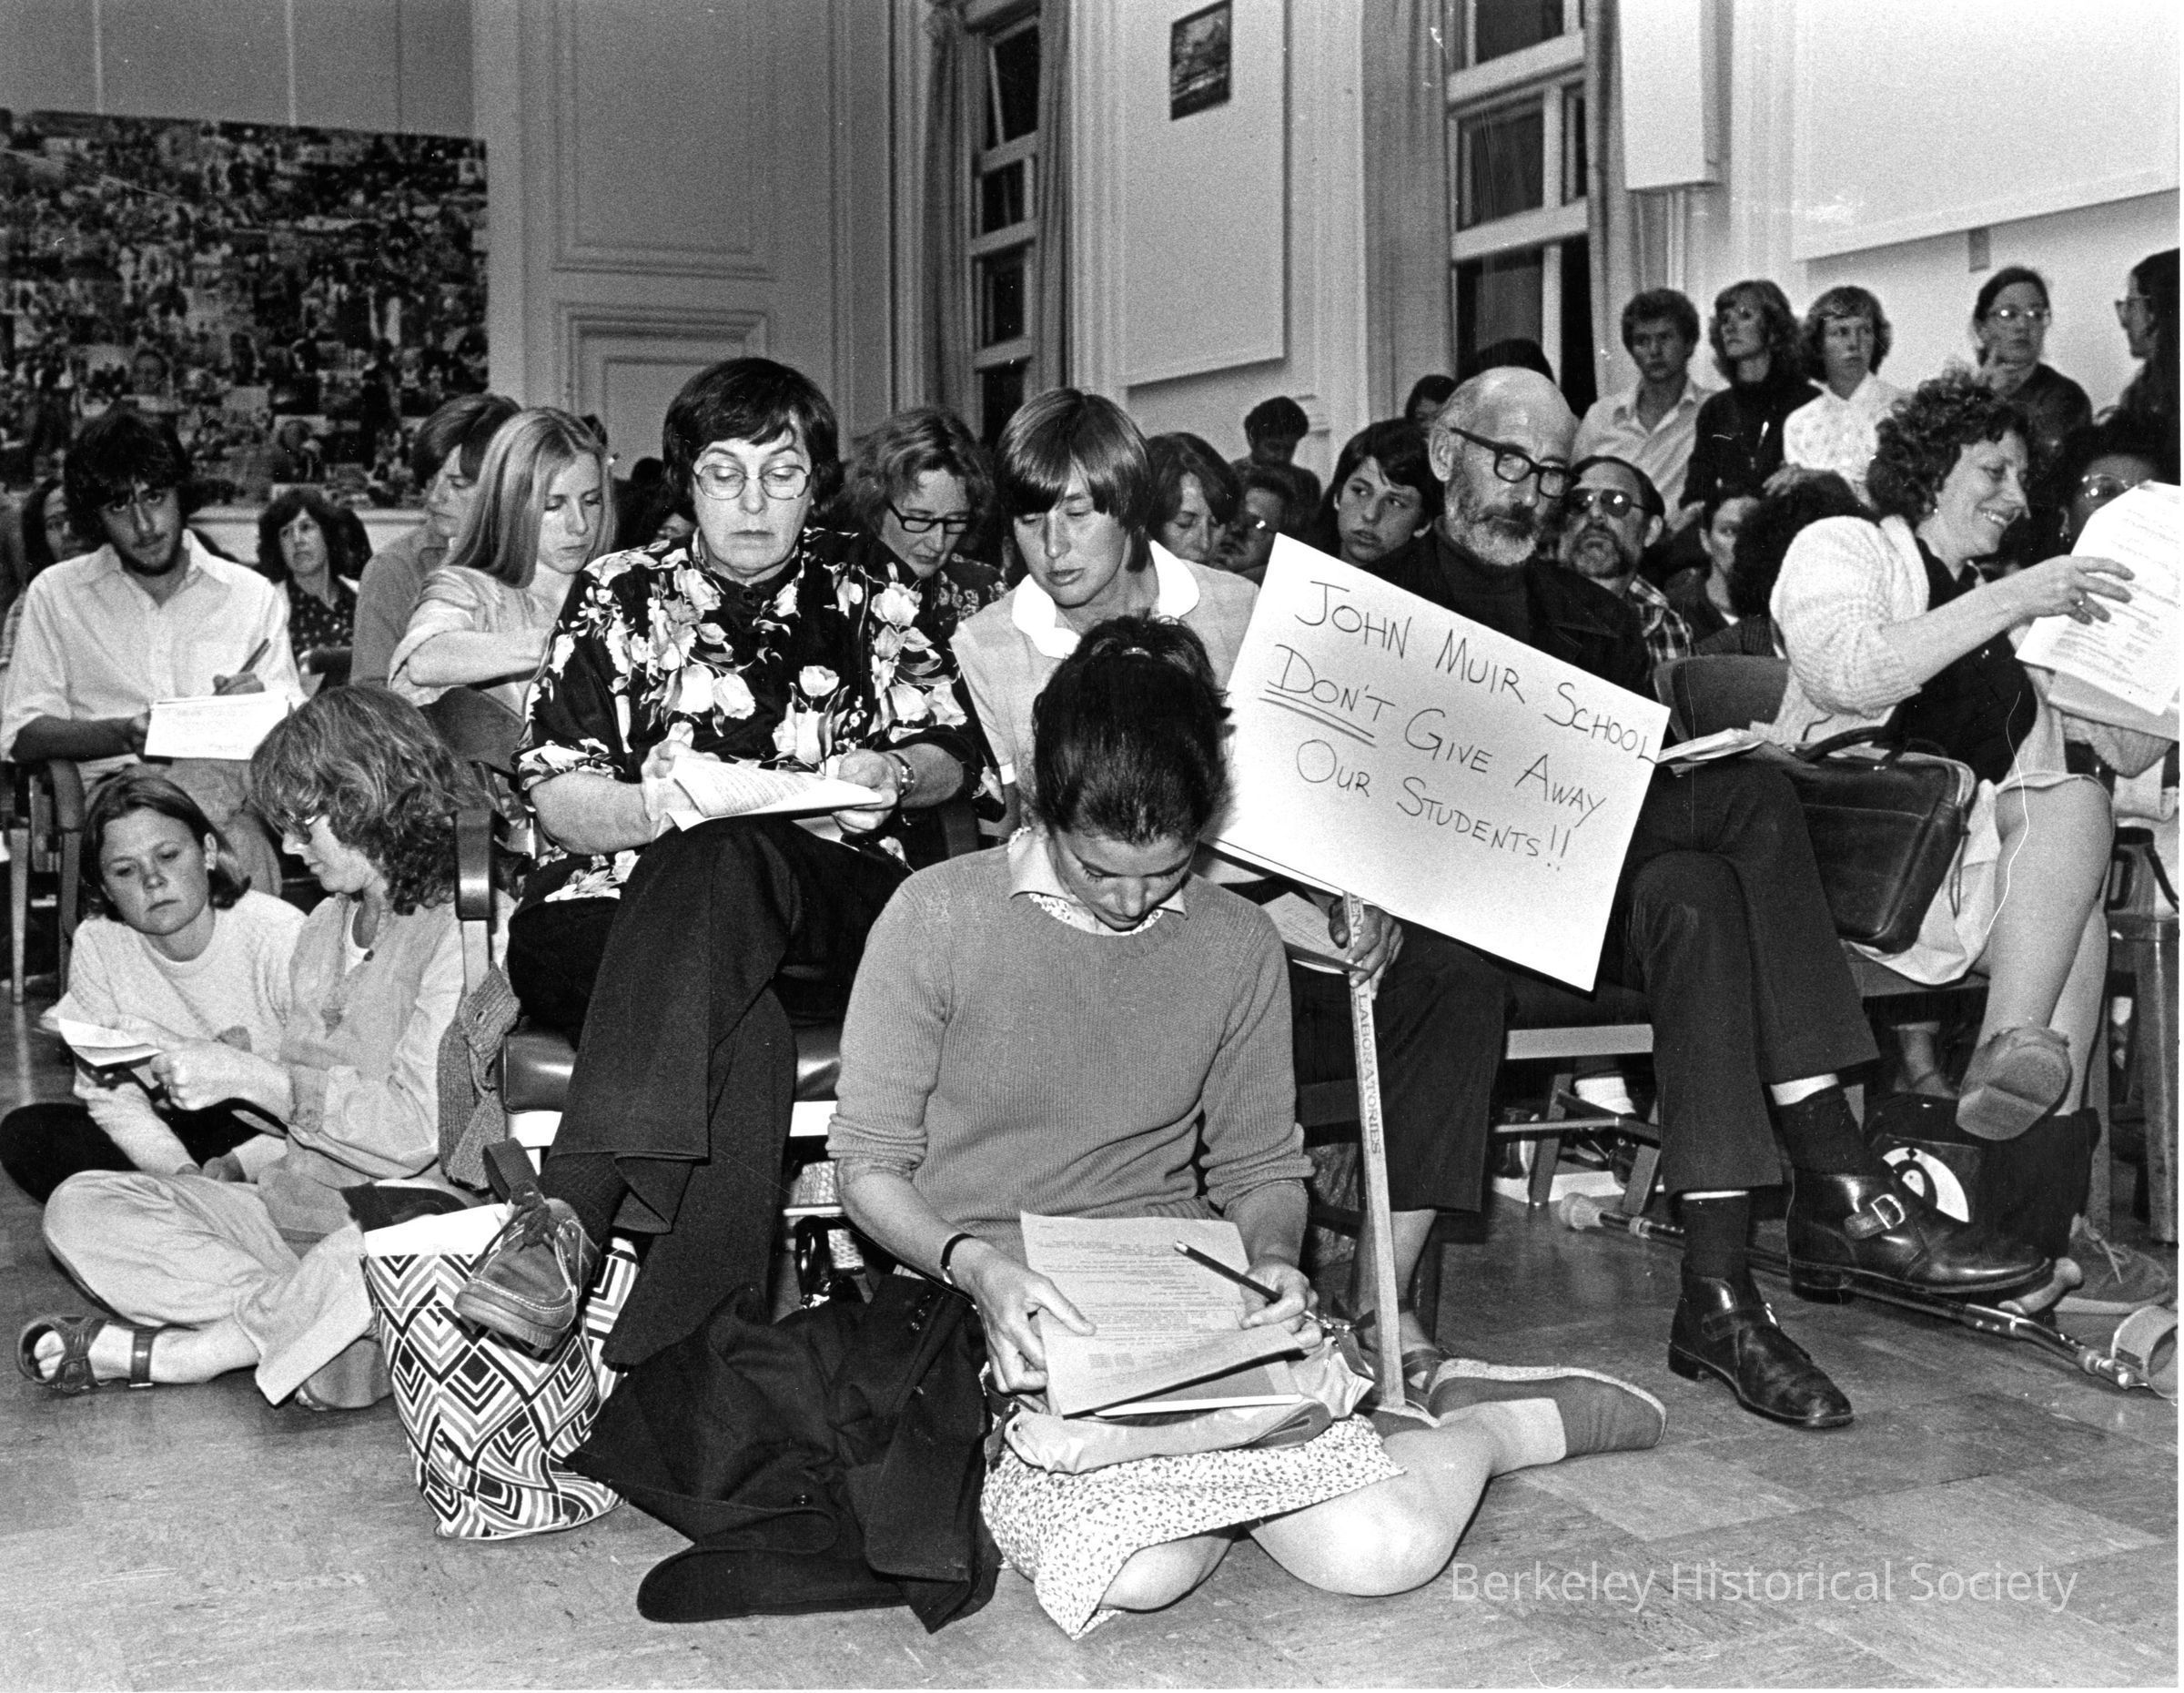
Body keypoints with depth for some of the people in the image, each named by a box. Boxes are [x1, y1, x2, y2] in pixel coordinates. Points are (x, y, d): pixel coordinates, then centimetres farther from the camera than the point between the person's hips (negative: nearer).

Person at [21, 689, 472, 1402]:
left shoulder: (460, 927, -14)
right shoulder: (324, 926, 15)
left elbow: (421, 1129, -21)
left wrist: (251, 1076, -17)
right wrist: (214, 1072, 1)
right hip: (291, 1209, 9)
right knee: (79, 1207, -4)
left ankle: (168, 1352, -18)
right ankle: (300, 1327, -22)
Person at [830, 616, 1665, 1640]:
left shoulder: (1237, 947, 5)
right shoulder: (937, 917, -6)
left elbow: (1261, 1168, 13)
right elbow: (869, 1169, -2)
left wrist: (1271, 1260, -10)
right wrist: (978, 1265, -22)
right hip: (998, 1323, -1)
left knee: (1384, 1550, -21)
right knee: (1137, 1571, -31)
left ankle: (1484, 1425, 14)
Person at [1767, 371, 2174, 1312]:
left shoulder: (2013, 613, 28)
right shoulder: (1842, 549, 9)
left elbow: (2131, 751, 24)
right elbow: (1843, 673, -15)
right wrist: (2011, 604, -17)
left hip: (1986, 867, 7)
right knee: (2074, 807, -23)